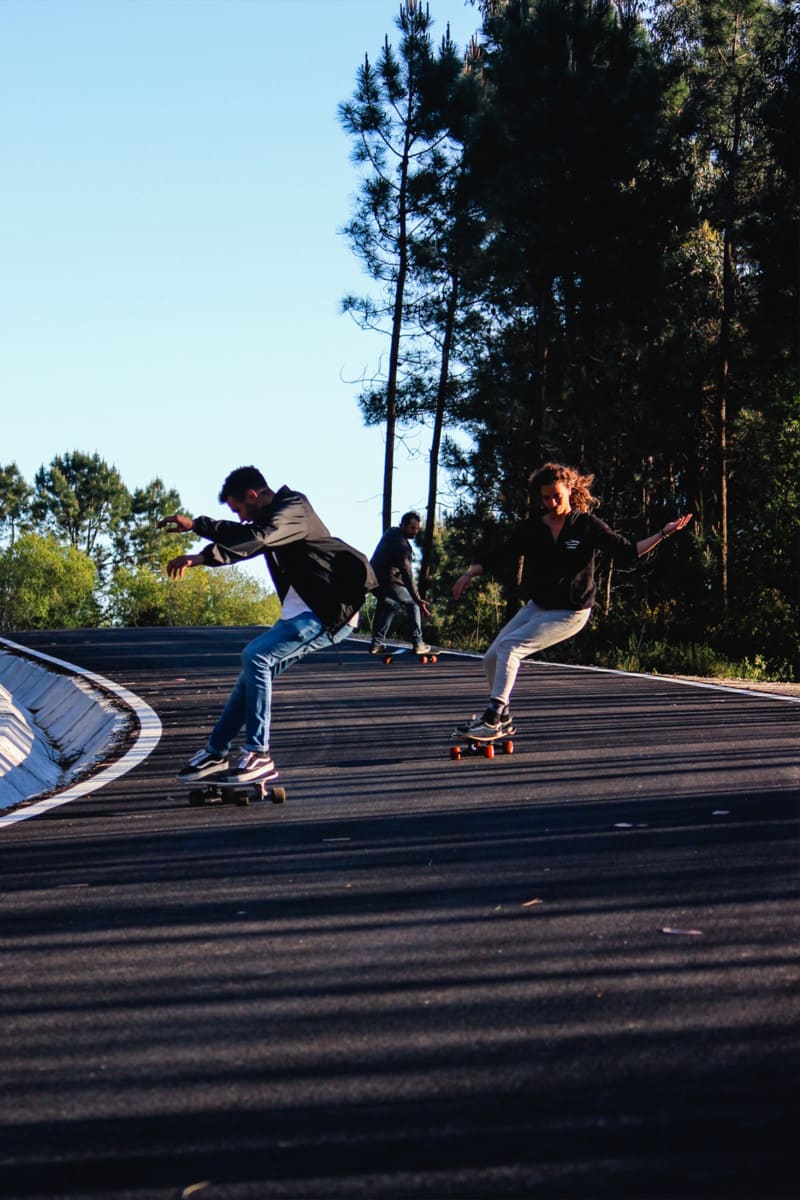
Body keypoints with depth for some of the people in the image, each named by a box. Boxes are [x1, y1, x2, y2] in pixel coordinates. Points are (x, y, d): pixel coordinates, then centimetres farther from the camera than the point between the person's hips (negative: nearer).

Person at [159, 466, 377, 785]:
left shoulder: (293, 510, -16)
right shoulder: (275, 516, 15)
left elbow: (256, 540, -33)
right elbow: (240, 535, 31)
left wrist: (203, 557, -39)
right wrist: (193, 525, 27)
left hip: (329, 613, -11)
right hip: (301, 612, 11)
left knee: (255, 656, -24)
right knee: (254, 667, 11)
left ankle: (258, 756, -23)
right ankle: (216, 753, 22)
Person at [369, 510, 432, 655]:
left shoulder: (391, 532, 9)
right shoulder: (402, 544, -20)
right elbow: (407, 573, -27)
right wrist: (417, 599, -30)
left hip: (373, 579, 8)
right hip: (389, 582, -8)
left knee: (392, 605, 28)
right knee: (413, 603, 10)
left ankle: (377, 643, 21)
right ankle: (418, 644, 1)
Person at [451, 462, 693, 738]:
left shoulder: (587, 526, -9)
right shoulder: (530, 529, 1)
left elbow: (627, 552, -6)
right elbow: (501, 555, 10)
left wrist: (663, 534, -14)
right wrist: (470, 573, -2)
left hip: (570, 613, -6)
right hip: (536, 607, 6)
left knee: (509, 646, -24)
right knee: (491, 659, 3)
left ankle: (493, 719, -24)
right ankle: (502, 719, 22)